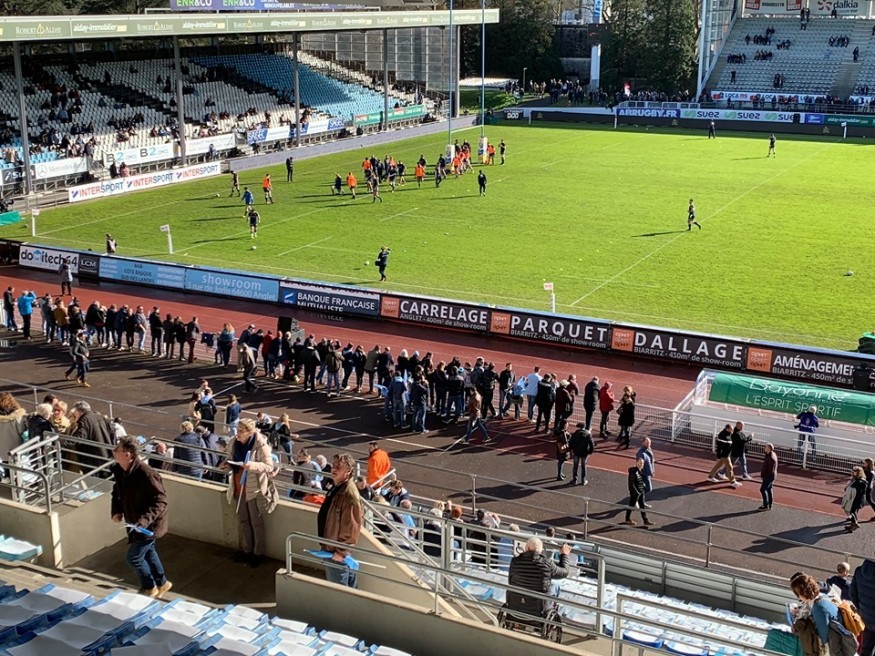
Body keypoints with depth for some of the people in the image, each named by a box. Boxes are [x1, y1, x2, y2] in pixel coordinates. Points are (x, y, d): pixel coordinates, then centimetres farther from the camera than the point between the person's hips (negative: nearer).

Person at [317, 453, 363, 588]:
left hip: (338, 551, -10)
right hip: (330, 546, 10)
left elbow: (351, 528, -26)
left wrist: (341, 551, -21)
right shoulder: (337, 487, 6)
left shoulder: (350, 494, -26)